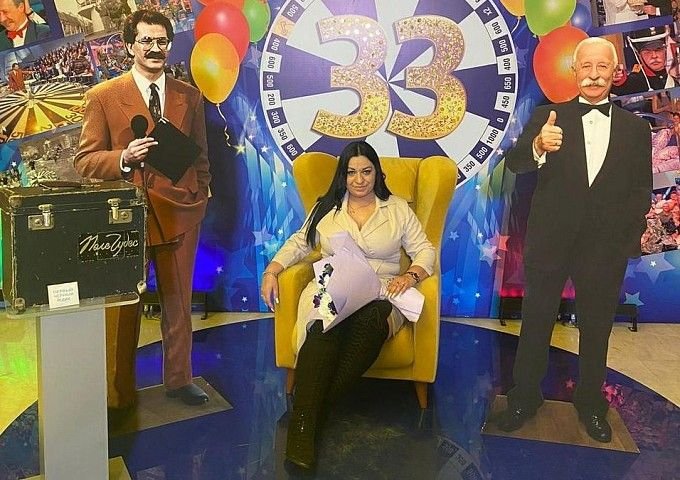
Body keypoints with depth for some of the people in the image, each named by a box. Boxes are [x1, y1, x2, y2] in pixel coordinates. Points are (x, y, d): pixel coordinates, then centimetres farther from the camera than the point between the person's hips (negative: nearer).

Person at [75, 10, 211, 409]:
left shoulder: (190, 96, 9)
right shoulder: (103, 96, -1)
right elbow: (86, 160, -3)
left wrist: (199, 199, 7)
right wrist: (124, 158, -20)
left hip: (179, 214, 3)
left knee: (179, 304, 13)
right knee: (124, 309, 6)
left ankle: (179, 379, 31)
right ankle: (121, 394, 23)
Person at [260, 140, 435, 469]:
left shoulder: (398, 209, 13)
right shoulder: (327, 208, 17)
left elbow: (425, 250, 10)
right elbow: (299, 243, 19)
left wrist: (411, 275, -11)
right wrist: (271, 271, 3)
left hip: (380, 293, 0)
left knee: (370, 321, -40)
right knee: (325, 329, -37)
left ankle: (321, 398, -31)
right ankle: (302, 426, -41)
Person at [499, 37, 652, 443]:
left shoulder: (635, 128, 5)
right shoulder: (549, 117, -1)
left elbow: (641, 191, 6)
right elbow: (515, 163, -14)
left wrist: (629, 240, -4)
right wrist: (538, 146, -36)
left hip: (606, 248, 2)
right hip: (549, 242, -1)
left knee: (597, 330, 14)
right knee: (535, 325, 10)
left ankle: (591, 404, 32)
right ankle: (525, 399, 26)